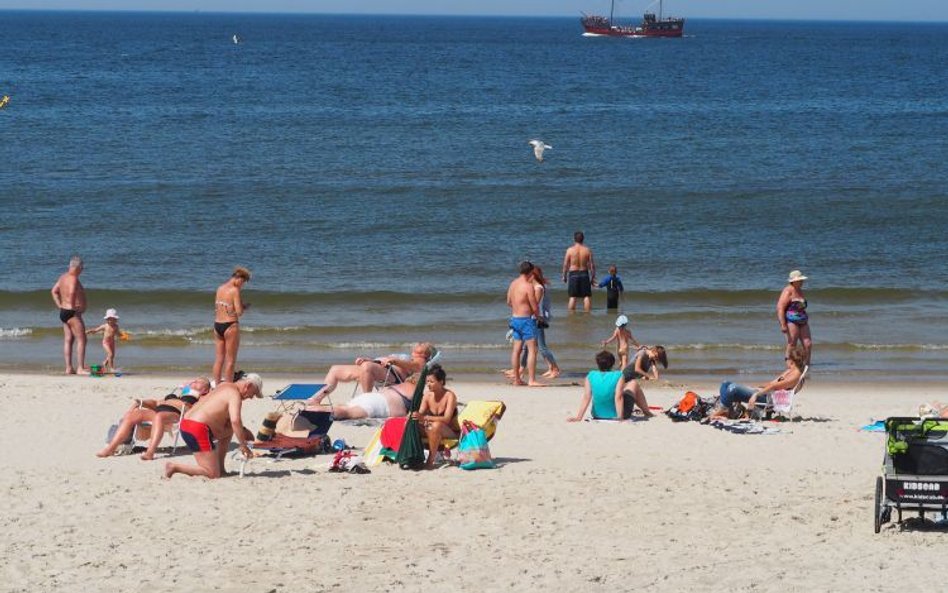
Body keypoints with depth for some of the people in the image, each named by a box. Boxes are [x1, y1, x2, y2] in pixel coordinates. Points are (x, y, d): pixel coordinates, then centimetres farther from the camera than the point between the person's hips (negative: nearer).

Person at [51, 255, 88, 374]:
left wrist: (60, 305, 15)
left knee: (68, 340, 10)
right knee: (81, 340, -7)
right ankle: (80, 368, -11)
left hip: (63, 312, 10)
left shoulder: (63, 277, 12)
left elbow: (54, 291, 18)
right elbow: (72, 292, -35)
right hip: (73, 314, -10)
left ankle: (69, 368, 11)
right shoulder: (73, 279, -18)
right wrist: (72, 306, -23)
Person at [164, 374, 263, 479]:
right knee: (213, 474, -10)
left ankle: (220, 468, 26)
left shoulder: (224, 386, 20)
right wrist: (243, 445, -16)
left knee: (229, 430, 29)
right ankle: (174, 467, -11)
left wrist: (242, 431, 21)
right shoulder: (235, 395, -9)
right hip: (198, 430, -10)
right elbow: (235, 421, -25)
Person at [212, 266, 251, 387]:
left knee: (219, 359, 13)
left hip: (217, 324, 7)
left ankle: (215, 385, 15)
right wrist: (245, 306, 6)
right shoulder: (235, 290, -13)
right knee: (230, 360, 1)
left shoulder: (220, 289, 9)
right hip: (230, 325, -7)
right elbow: (239, 312, -16)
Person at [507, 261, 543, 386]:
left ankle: (516, 379, 17)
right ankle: (532, 380, -10)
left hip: (515, 318, 8)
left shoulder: (513, 283, 8)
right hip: (526, 319, -8)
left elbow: (509, 302, 19)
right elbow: (535, 307, -14)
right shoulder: (528, 286, -17)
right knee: (532, 349, -6)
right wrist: (538, 316, 5)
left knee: (516, 350, 12)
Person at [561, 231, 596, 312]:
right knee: (587, 296, 5)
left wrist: (564, 276, 9)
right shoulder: (587, 250, -3)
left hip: (573, 274, 0)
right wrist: (593, 277, 8)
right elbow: (592, 265, -2)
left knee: (572, 297, 4)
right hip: (584, 274, 0)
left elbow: (565, 265, -3)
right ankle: (587, 313, 1)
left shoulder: (570, 250, -6)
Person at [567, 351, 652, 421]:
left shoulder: (591, 376, -11)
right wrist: (620, 417, -25)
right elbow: (618, 397, -25)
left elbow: (586, 397, -16)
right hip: (616, 414, -4)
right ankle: (647, 413, 37)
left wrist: (578, 417, -18)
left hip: (598, 415, 4)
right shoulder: (618, 376, -17)